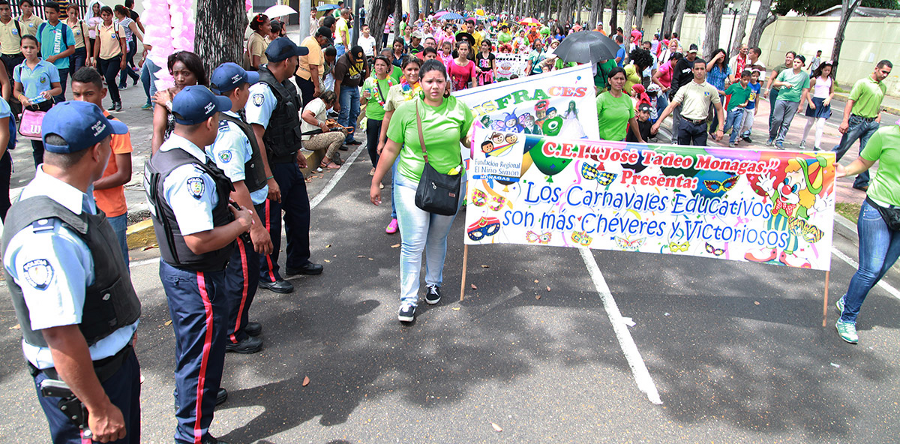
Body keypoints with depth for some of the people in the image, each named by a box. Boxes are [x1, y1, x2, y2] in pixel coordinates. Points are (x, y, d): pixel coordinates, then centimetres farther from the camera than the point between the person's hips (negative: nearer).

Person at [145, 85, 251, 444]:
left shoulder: (164, 155, 3)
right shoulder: (189, 174, -31)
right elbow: (200, 240, -33)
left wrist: (227, 210, 7)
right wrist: (240, 224, -18)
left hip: (174, 268, 10)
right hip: (196, 279, -10)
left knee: (190, 344, 30)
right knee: (202, 354, 6)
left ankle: (189, 395, 53)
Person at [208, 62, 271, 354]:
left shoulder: (221, 122, 7)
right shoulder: (230, 132, -26)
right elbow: (235, 186, -29)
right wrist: (255, 225, -27)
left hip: (241, 210, 10)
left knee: (239, 271, 23)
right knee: (243, 275, 4)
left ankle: (238, 322, 40)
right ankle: (231, 335, 20)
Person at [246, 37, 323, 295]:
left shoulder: (285, 86, 7)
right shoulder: (263, 91, -23)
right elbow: (255, 137, -27)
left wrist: (296, 152, 29)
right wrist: (268, 179, -28)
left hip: (289, 164, 10)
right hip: (272, 167, -10)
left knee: (300, 212, 20)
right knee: (269, 222, 5)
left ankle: (298, 262, 39)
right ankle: (267, 275, 22)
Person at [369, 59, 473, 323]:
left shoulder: (459, 108, -2)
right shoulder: (406, 110, -5)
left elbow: (469, 139, 10)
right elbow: (391, 149, 2)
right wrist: (376, 182, 5)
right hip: (412, 185, -1)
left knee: (437, 240, 16)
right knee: (412, 244, -3)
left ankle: (433, 283, 39)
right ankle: (408, 299, 8)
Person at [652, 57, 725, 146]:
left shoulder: (711, 89, 7)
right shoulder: (685, 88, 6)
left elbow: (719, 109, 10)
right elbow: (671, 106, 1)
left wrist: (720, 129, -1)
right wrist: (658, 122, -9)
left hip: (701, 126, 0)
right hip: (685, 125, 0)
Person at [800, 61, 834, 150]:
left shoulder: (831, 80, 9)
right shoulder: (815, 79, -1)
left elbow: (832, 93, 18)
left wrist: (829, 99, -3)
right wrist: (810, 102, -9)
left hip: (825, 103, 2)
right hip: (815, 101, -2)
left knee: (820, 125, -7)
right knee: (810, 123, 8)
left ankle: (817, 145, -7)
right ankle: (803, 141, 27)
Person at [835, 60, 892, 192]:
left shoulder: (883, 87, 14)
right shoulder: (863, 83, -7)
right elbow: (850, 101, -12)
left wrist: (879, 116, 12)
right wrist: (845, 120, -20)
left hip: (872, 124, 5)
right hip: (857, 120, -5)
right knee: (842, 147, -1)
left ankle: (862, 182, 10)